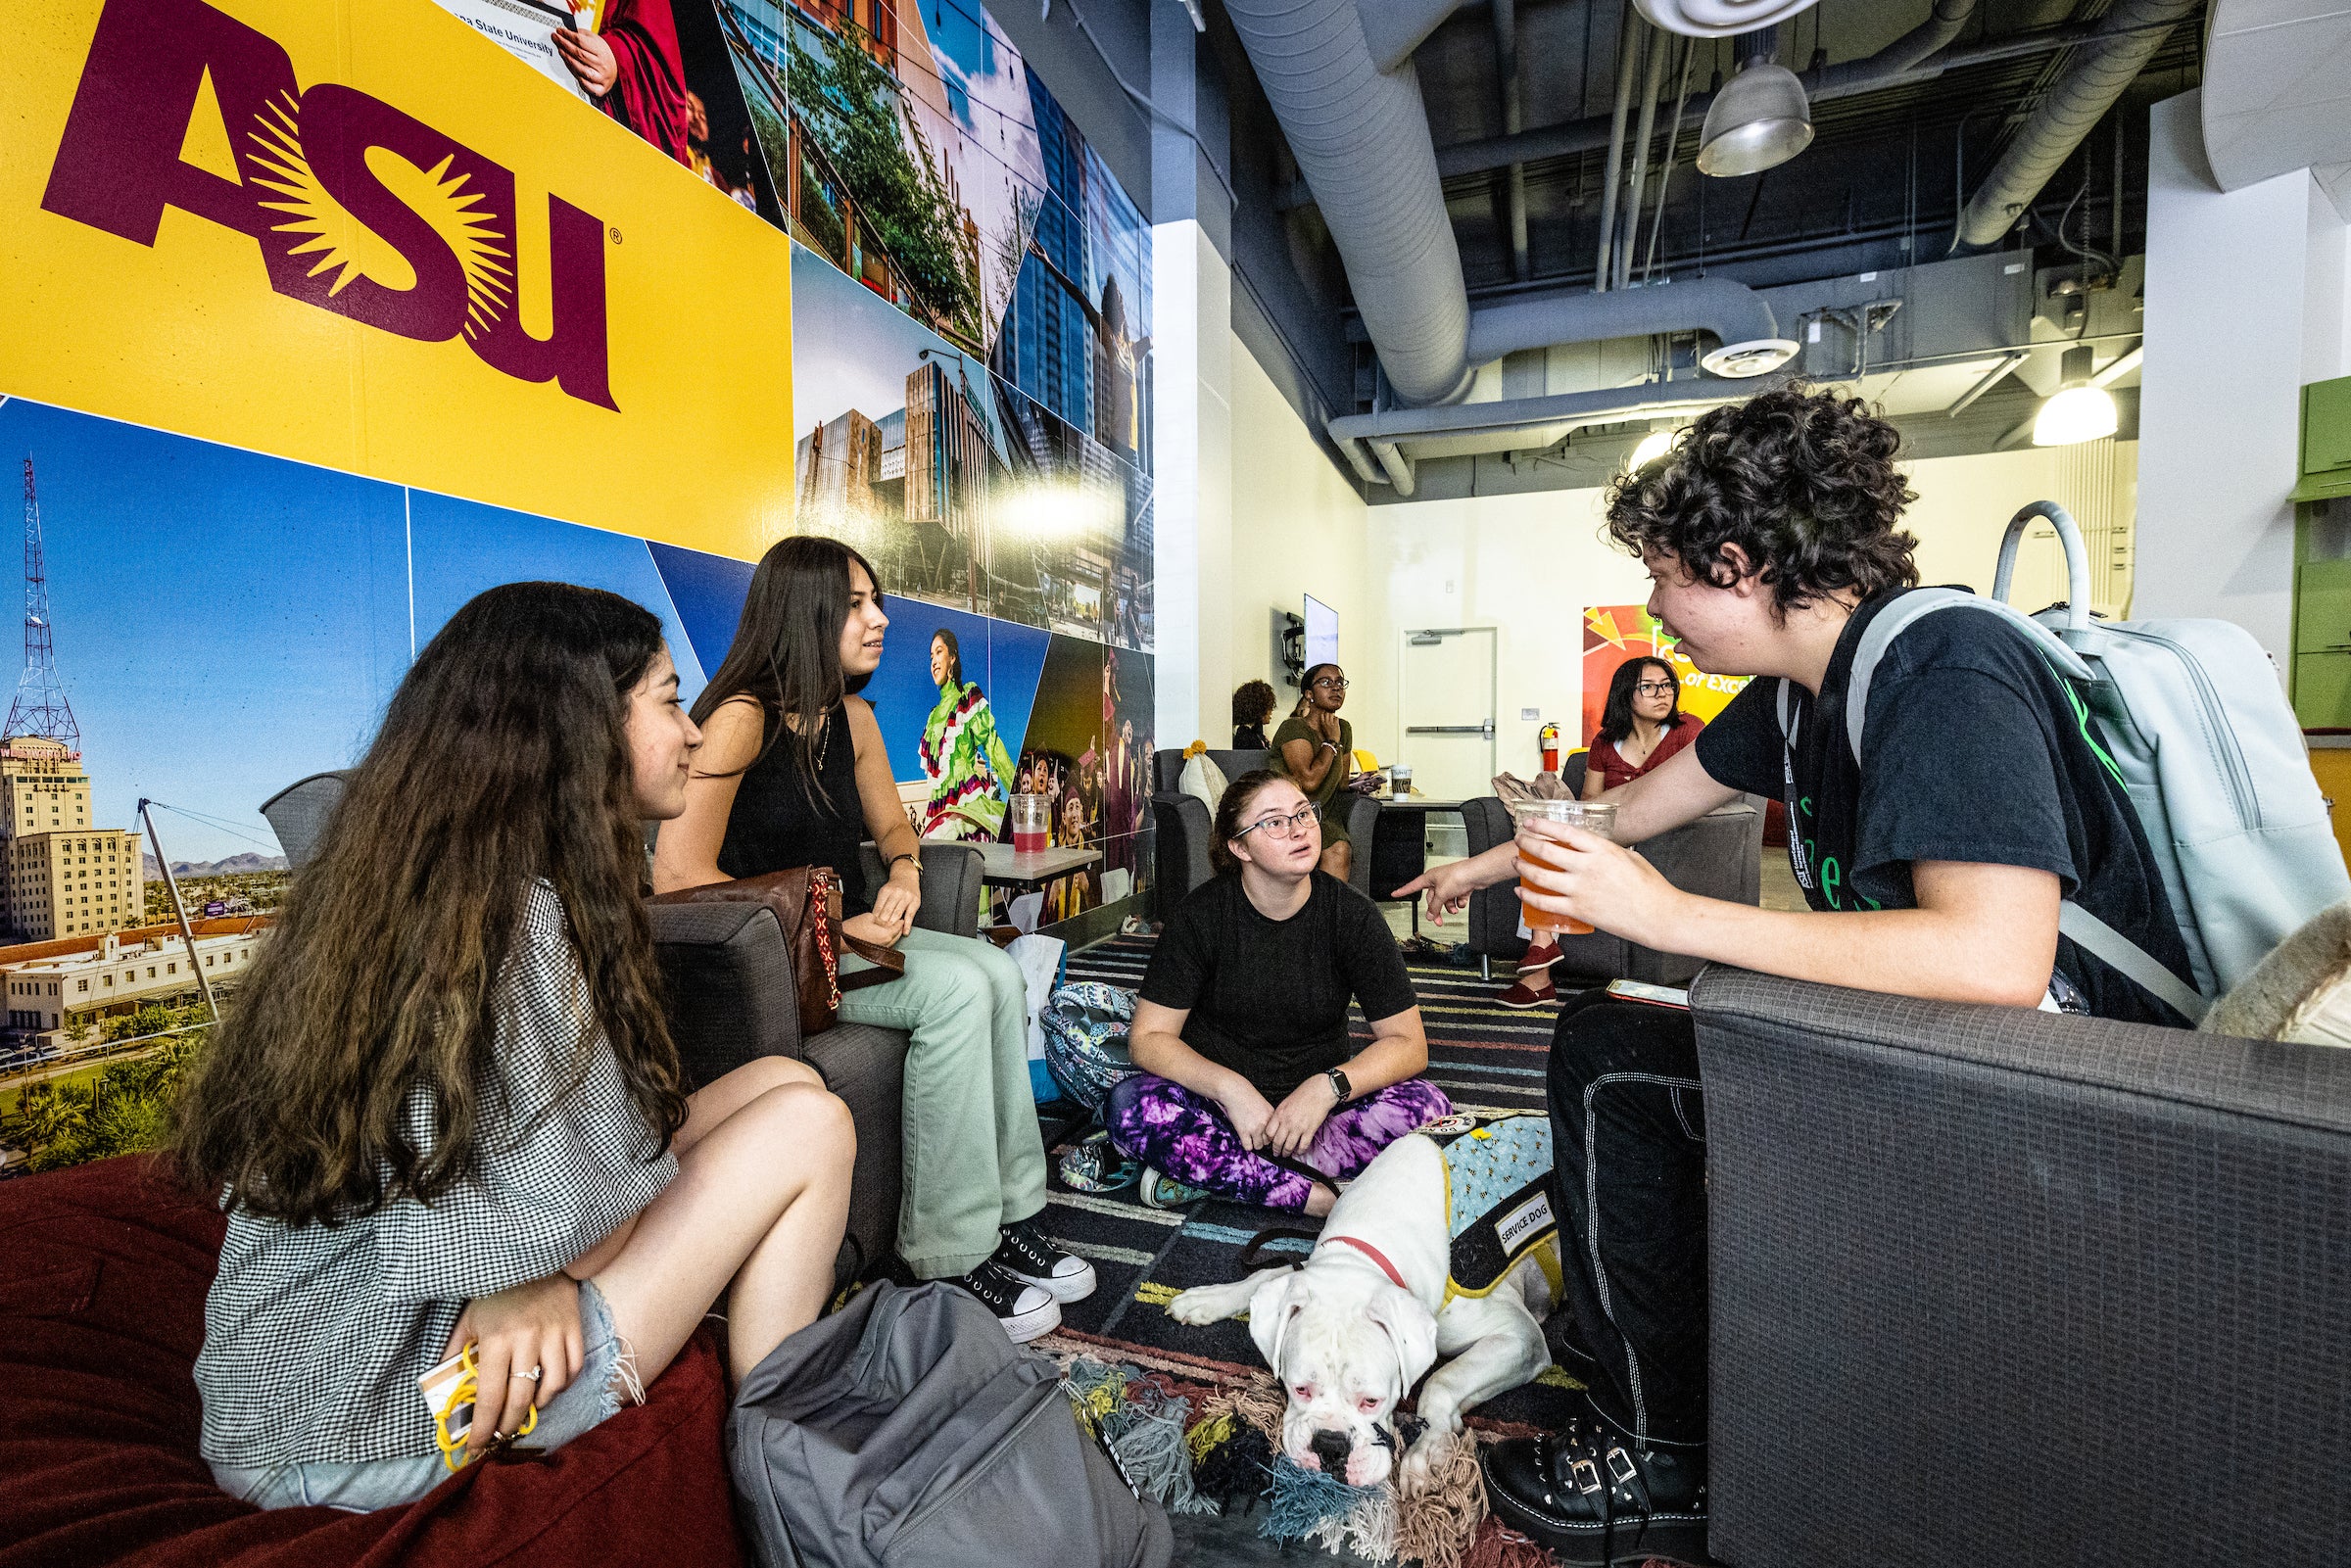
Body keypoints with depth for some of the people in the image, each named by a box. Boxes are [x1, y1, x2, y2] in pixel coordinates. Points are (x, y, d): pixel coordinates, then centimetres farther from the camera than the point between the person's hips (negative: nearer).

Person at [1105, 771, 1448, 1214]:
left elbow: (1408, 1044, -8)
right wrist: (1230, 1089, -27)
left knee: (1427, 1106, -26)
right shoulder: (1200, 915, -10)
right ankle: (1315, 1195, -25)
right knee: (1131, 1106, -30)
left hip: (1316, 1100, 2)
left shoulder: (1350, 913, -7)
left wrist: (1328, 1087, -25)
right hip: (1218, 1102, -1)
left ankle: (1208, 1172, -24)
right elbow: (1148, 1038, -11)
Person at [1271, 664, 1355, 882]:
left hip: (1324, 814, 6)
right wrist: (1332, 741, -13)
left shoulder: (1344, 729, 12)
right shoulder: (1294, 728, -11)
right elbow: (1309, 780, -23)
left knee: (1340, 850, -27)